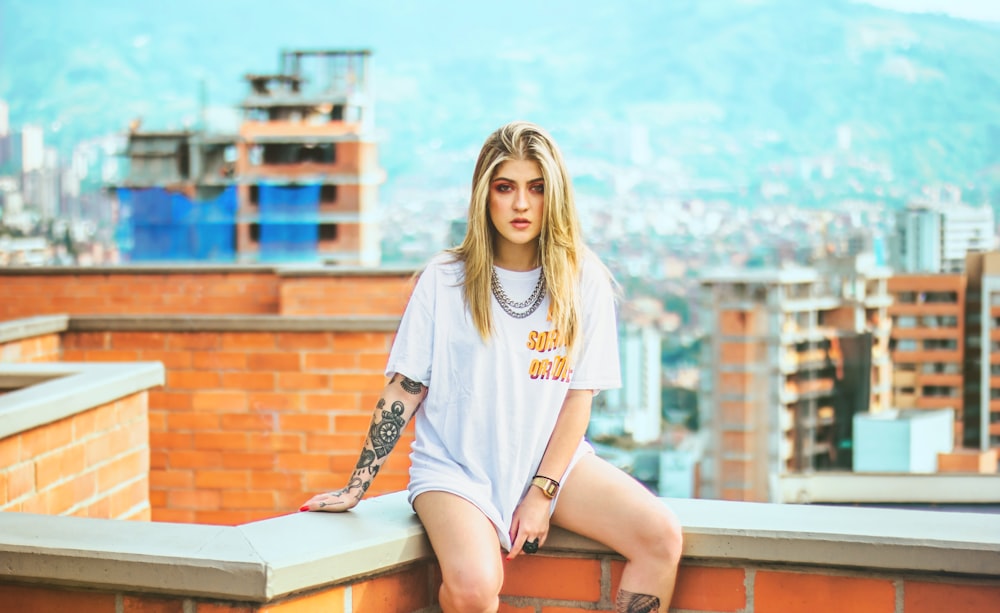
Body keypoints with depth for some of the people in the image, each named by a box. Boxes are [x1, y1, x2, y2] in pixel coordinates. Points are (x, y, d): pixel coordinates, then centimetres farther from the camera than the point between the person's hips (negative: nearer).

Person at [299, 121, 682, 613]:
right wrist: (354, 489, -4)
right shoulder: (445, 280, -3)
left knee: (662, 538, -20)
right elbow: (402, 391, -1)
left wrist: (541, 494, -8)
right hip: (456, 467, -2)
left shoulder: (582, 282, 1)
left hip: (552, 461, 3)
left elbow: (578, 397, 0)